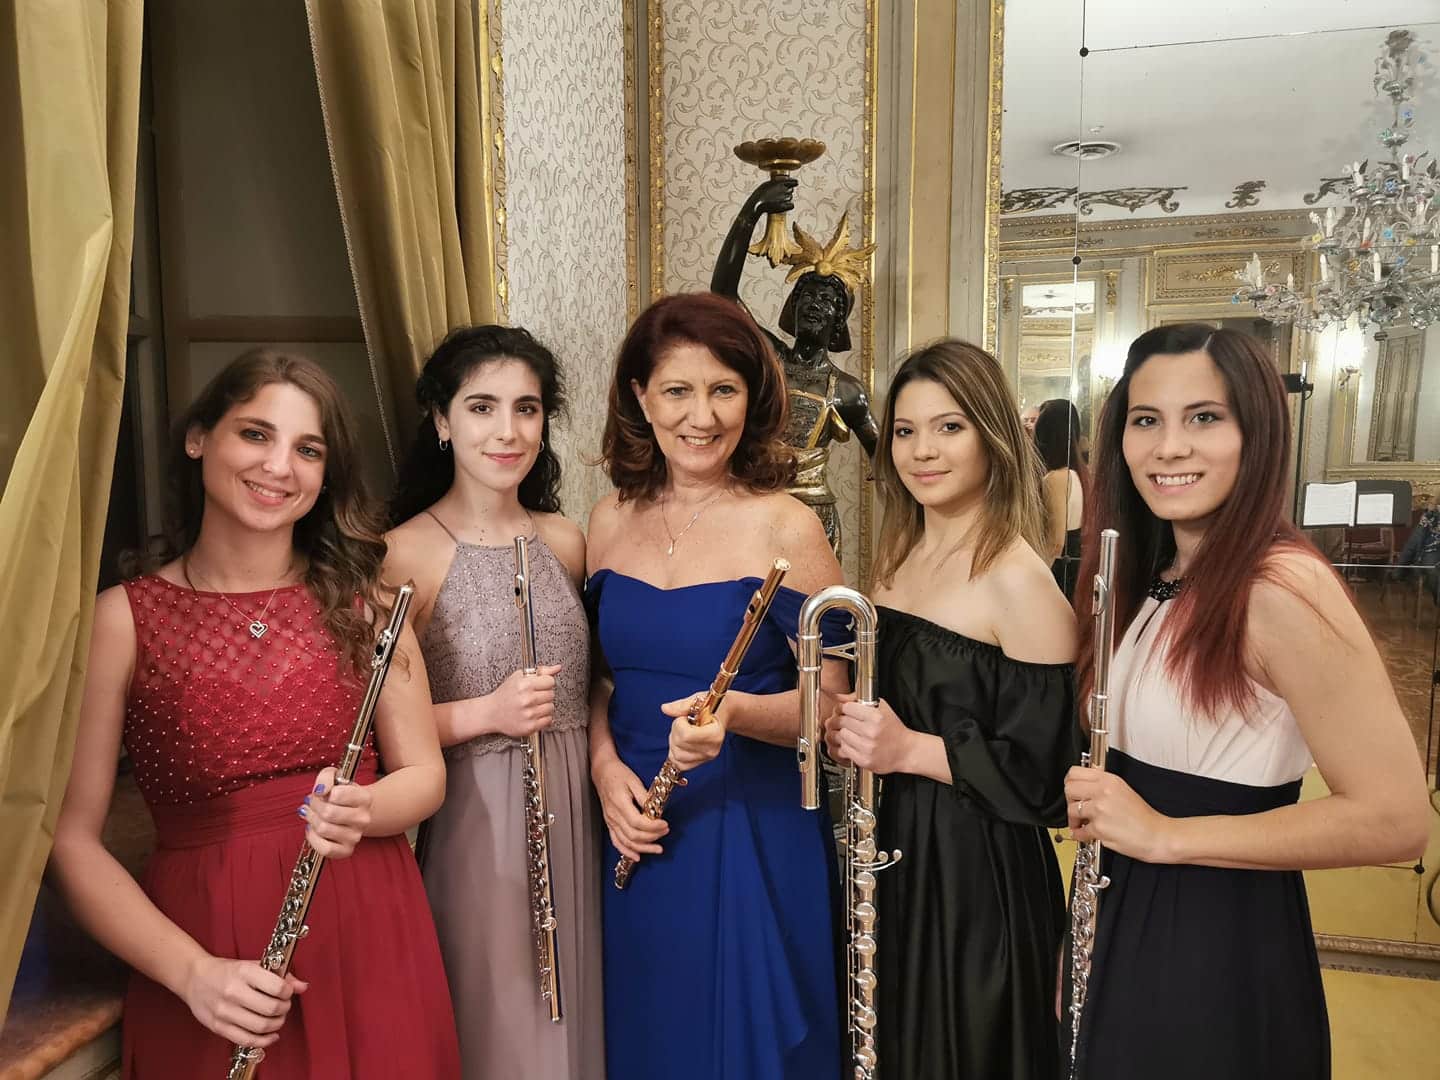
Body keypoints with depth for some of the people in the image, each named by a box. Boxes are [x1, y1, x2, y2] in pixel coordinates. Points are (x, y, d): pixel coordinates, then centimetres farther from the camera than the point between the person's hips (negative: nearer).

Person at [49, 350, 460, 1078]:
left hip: (369, 935, 2)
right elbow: (72, 838, -6)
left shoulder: (362, 600, 0)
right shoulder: (122, 618, -6)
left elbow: (424, 773, 3)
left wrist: (365, 812, -18)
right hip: (207, 940, -2)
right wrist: (192, 971, -17)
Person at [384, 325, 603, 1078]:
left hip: (572, 811, 5)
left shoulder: (564, 540, 5)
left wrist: (605, 773, 6)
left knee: (572, 1010, 19)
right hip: (471, 822, -5)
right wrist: (485, 712, -22)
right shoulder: (405, 554, -12)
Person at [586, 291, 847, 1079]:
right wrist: (604, 764, -7)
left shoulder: (785, 527, -12)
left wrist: (734, 712, -27)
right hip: (639, 833, 4)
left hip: (755, 835, -4)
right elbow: (602, 674, 10)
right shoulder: (611, 520, 1)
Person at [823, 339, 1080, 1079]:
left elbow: (1045, 769, -19)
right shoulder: (897, 555, 4)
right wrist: (846, 731, -3)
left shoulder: (1018, 579, -18)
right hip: (891, 848, 7)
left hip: (978, 871, -7)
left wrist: (908, 750, -24)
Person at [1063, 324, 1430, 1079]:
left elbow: (1397, 820, -23)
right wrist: (1101, 805, -1)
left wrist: (1165, 833, -23)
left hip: (1225, 944, -7)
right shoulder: (1151, 577, 4)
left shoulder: (1282, 585, -21)